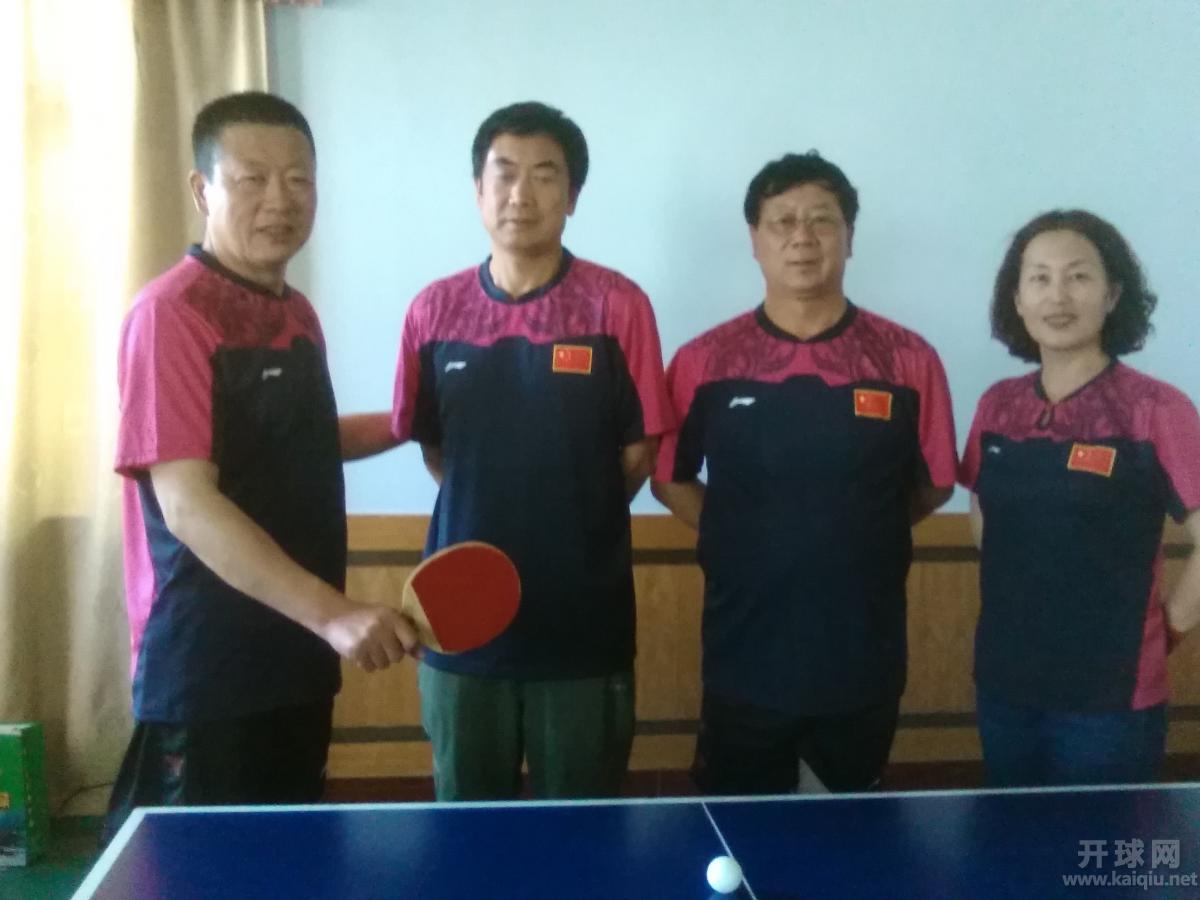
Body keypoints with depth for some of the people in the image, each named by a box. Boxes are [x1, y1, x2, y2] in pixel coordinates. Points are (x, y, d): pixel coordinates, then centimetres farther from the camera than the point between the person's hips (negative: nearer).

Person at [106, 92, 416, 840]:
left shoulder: (299, 314, 9)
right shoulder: (172, 314, -17)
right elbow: (188, 504, -26)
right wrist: (333, 613, -34)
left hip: (298, 659, 8)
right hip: (205, 674, -8)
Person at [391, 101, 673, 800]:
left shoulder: (617, 305, -6)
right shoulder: (435, 310, 2)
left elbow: (639, 452, -2)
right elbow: (432, 446, 12)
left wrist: (572, 524, 2)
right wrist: (492, 518, 6)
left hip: (584, 619, -2)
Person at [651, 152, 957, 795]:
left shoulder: (908, 361, -4)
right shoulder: (703, 362, -4)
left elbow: (934, 486, 6)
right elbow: (670, 480, 7)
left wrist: (856, 530, 2)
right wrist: (745, 538, 0)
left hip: (863, 660, 1)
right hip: (743, 659, 0)